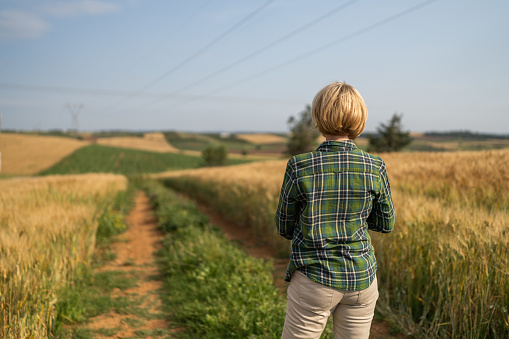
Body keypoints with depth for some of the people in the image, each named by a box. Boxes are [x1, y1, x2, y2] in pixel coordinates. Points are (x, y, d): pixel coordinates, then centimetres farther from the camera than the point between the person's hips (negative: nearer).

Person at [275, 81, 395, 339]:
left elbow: (284, 227, -1)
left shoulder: (299, 166, -13)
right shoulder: (375, 168, -8)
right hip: (361, 278, 3)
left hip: (314, 280, -2)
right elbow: (386, 224, 6)